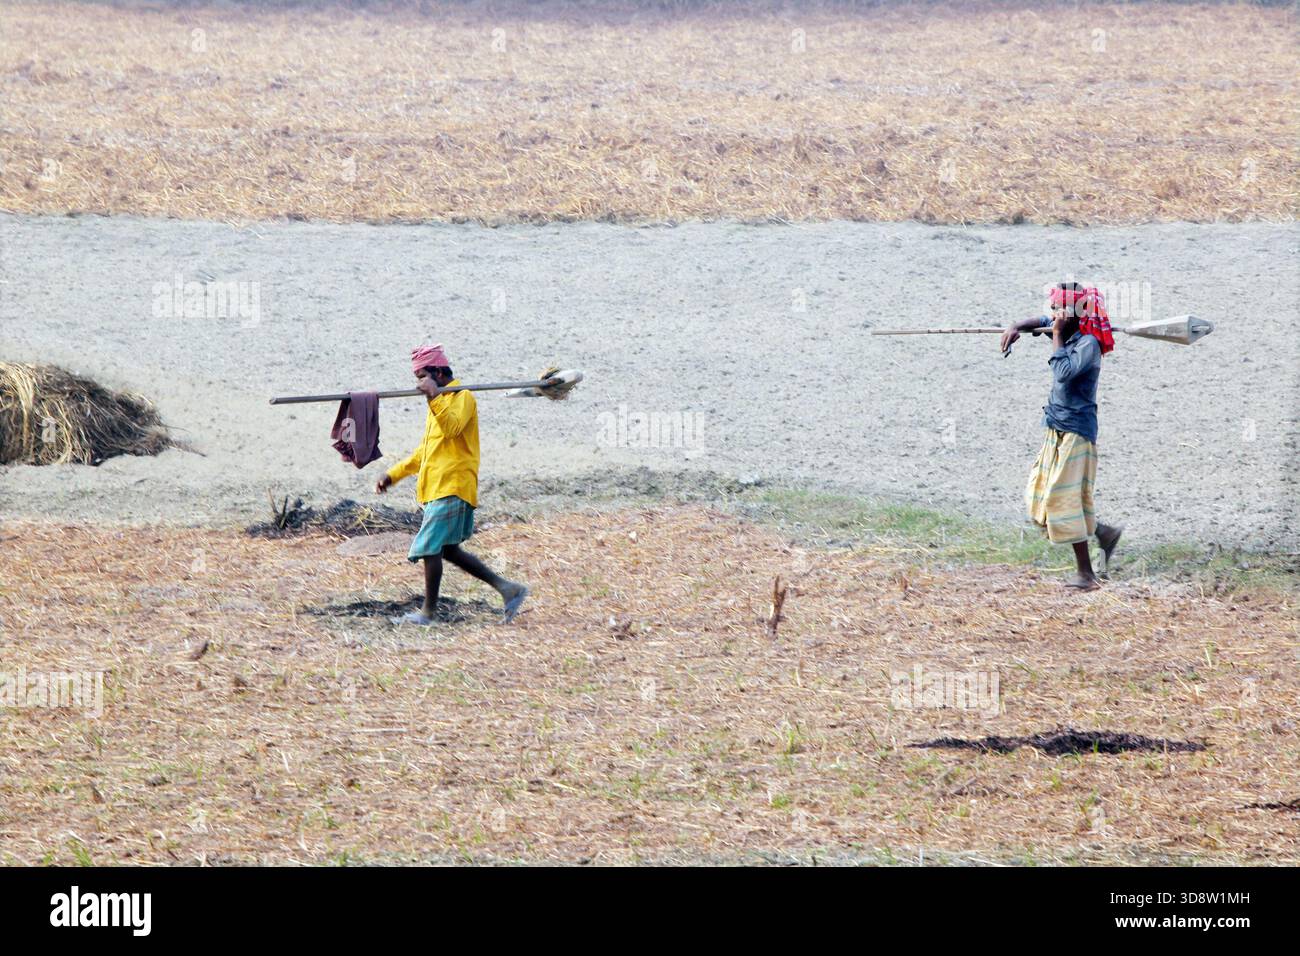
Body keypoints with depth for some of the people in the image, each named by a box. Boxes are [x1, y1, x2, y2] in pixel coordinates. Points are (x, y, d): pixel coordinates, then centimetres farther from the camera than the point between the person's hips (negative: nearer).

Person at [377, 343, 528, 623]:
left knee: (430, 548, -9)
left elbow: (452, 427, -29)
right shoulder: (440, 400, 22)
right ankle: (507, 588, 11)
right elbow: (425, 451, 28)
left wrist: (434, 397, -33)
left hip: (452, 488, -10)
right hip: (437, 488, 10)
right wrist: (393, 475, 24)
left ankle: (429, 611, -1)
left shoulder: (462, 397, -8)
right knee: (449, 550, 10)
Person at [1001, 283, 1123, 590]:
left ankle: (1086, 574, -5)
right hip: (1057, 430, 10)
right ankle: (1103, 532, 22)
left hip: (1075, 431, -10)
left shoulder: (1088, 343, -17)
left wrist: (1057, 336, -20)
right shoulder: (1069, 335, 9)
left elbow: (1064, 372, -31)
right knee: (1039, 498, 11)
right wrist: (1015, 327, 8)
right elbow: (1041, 322, 28)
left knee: (1064, 499, -10)